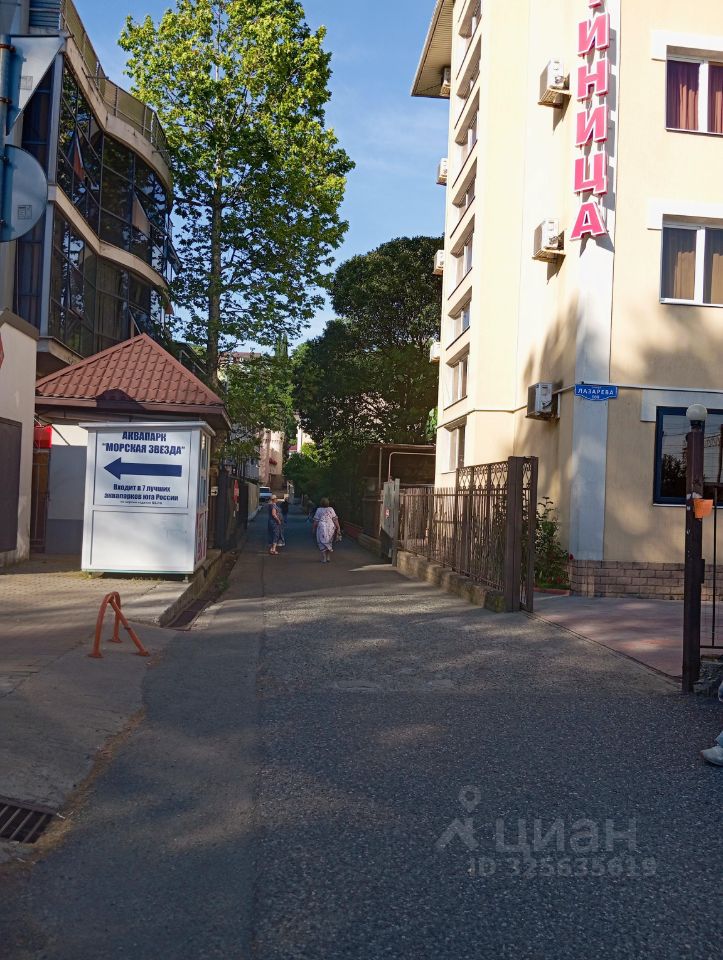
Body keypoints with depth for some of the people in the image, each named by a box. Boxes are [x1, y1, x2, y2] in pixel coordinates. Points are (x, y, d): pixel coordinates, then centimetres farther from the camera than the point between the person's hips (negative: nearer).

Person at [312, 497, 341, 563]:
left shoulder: (319, 510, -2)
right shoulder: (331, 509, 4)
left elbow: (316, 521, -2)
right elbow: (335, 519, 2)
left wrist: (314, 528, 8)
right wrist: (338, 528, 6)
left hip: (322, 527, -2)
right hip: (331, 528, 3)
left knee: (323, 543, 4)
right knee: (329, 543, 15)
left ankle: (324, 559, 3)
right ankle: (328, 558, 18)